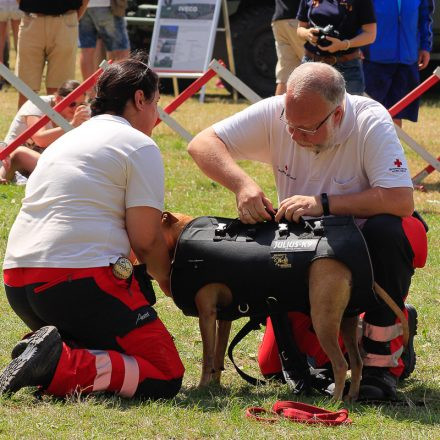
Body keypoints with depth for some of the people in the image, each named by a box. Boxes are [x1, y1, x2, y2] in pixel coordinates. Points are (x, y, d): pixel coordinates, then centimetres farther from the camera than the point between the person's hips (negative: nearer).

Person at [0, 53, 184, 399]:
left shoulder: (66, 140, 26)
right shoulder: (139, 146, 0)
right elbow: (145, 239, -6)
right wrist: (167, 280, 14)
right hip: (82, 280, -8)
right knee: (165, 376, -4)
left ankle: (48, 352, -5)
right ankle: (60, 366, -24)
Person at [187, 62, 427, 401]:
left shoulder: (371, 123, -26)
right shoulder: (275, 113, -16)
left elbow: (401, 201, -36)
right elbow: (202, 144, -15)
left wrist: (323, 204, -40)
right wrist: (242, 184, -33)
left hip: (367, 246, -3)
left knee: (387, 230, -40)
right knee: (274, 366, -4)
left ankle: (383, 361, -25)